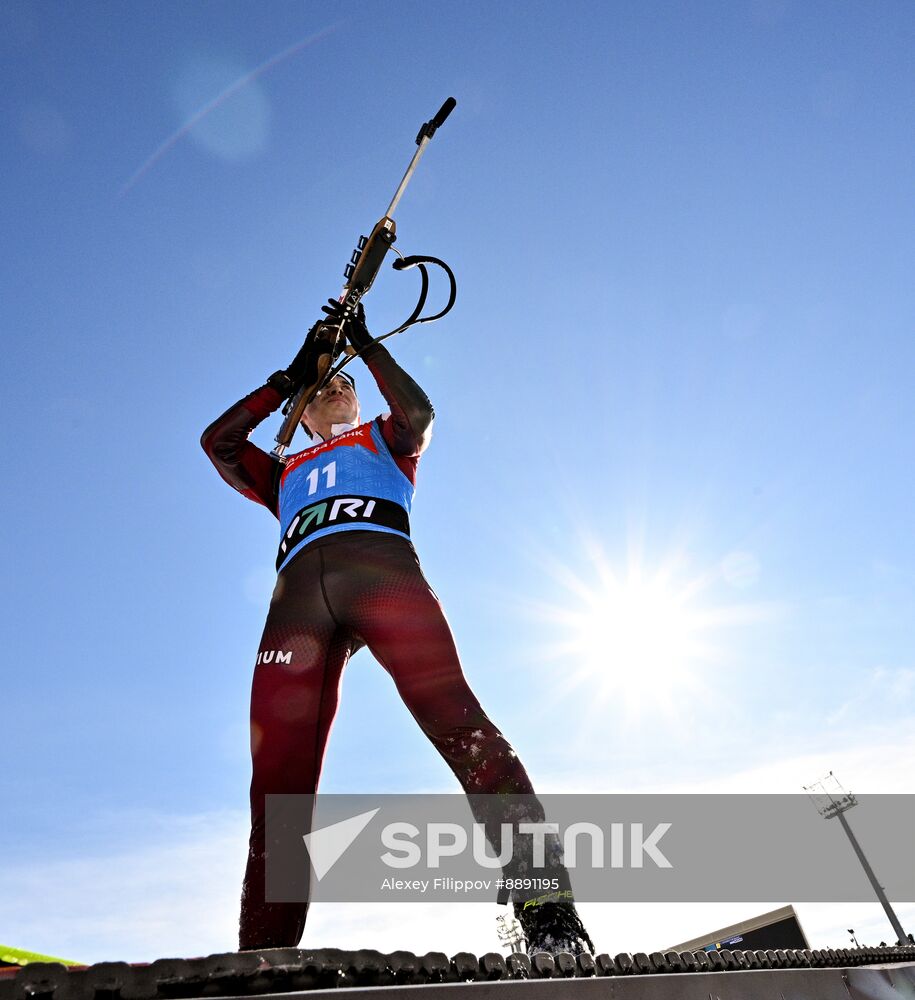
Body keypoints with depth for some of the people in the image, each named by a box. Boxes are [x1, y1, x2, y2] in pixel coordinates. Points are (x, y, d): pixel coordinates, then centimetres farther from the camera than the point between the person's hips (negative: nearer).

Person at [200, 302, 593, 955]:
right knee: (276, 781, -11)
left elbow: (418, 413, 13)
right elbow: (216, 441, 28)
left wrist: (365, 343, 23)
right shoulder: (284, 475, 41)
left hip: (379, 562, -2)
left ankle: (547, 908, -29)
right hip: (297, 592, 3)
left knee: (454, 715, -24)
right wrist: (291, 375, 33)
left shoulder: (385, 441, 36)